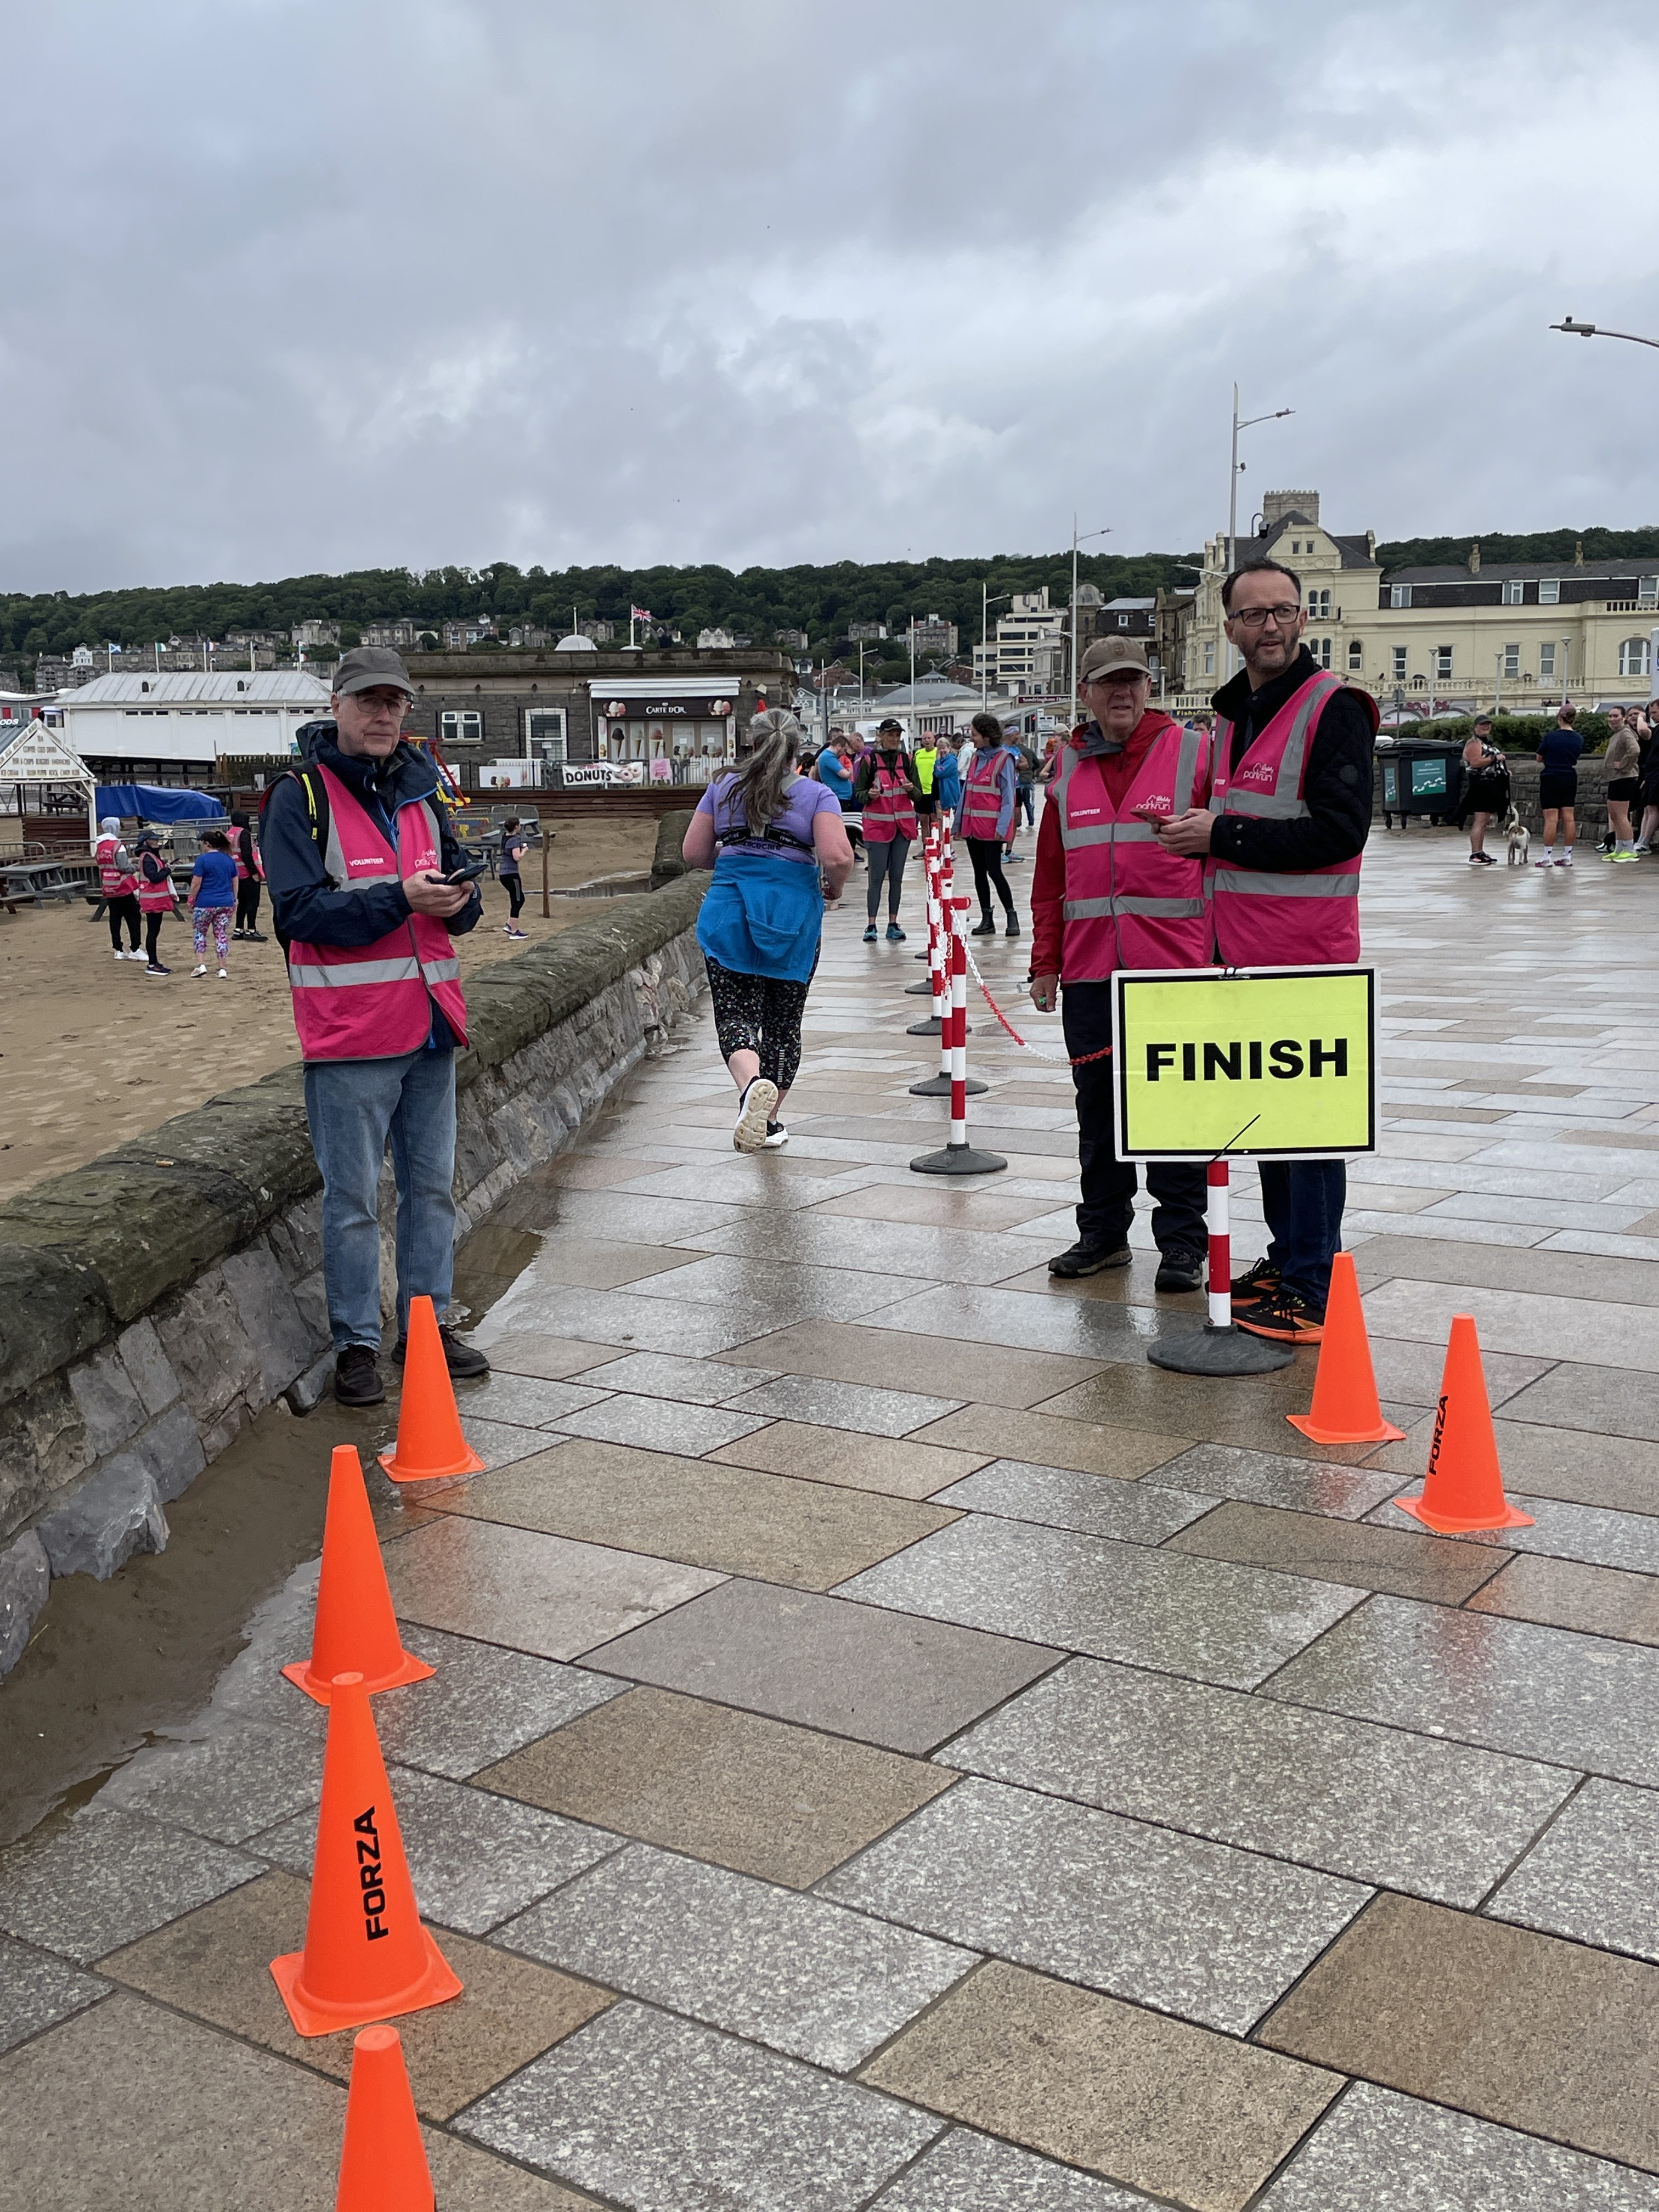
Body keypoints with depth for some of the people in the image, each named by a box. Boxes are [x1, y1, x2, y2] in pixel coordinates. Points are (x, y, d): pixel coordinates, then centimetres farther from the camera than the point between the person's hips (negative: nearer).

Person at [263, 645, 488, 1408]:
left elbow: (458, 895, 16)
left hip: (430, 1024, 6)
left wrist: (459, 900, -8)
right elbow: (299, 909, -15)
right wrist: (400, 898, -23)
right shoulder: (301, 796, -5)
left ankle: (426, 1325, 25)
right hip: (350, 1030, -6)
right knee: (353, 1196, -1)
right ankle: (355, 1344, 10)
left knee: (432, 1186, 13)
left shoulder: (420, 791, 13)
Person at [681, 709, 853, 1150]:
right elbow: (838, 857, -12)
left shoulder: (723, 789, 9)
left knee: (736, 1014, -2)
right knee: (784, 1022, 12)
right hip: (793, 913, -1)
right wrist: (833, 889, 9)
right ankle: (769, 1122, 19)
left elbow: (693, 854, 11)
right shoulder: (817, 794, 1)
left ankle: (752, 1083, -33)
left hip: (728, 910, 1)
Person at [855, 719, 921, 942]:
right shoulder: (870, 760, -1)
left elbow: (919, 795, 9)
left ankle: (893, 924, 12)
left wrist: (911, 789, -12)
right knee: (877, 877, -5)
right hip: (877, 825, -3)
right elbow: (858, 793, 1)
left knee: (897, 877, 7)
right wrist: (869, 794, -20)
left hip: (903, 825, 3)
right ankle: (872, 926, -2)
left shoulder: (906, 760, 8)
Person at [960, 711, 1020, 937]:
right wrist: (959, 823, 13)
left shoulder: (1004, 759, -7)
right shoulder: (976, 757, 14)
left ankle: (1012, 917, 4)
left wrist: (1002, 827, -17)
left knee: (994, 871, -7)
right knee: (979, 873, 9)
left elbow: (1008, 796, -10)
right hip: (972, 825, 7)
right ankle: (986, 920, 14)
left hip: (991, 826, -7)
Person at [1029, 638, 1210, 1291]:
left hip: (1173, 968, -4)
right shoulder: (1067, 768, 12)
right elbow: (1050, 874, 15)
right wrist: (1046, 961, 11)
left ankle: (1182, 1243, 11)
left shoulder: (1193, 755, 0)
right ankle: (1104, 1233, 24)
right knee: (1097, 1107, 11)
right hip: (1088, 971, 4)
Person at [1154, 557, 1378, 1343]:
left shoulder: (1334, 708, -10)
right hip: (1243, 952, 9)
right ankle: (1285, 1257, 26)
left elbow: (1340, 830, -19)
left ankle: (1310, 1288, -1)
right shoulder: (1232, 714, 16)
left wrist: (1222, 835, -17)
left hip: (1307, 956, -8)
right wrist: (1197, 831, 9)